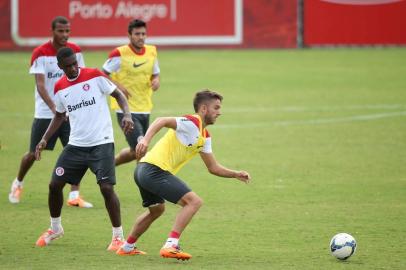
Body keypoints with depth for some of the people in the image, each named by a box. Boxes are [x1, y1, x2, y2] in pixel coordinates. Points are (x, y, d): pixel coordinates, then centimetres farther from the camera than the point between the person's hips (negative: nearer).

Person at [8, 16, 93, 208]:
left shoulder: (75, 51, 1)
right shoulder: (40, 53, -13)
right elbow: (40, 85, -20)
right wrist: (54, 108, -32)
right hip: (45, 113, -3)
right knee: (34, 154, 7)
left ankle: (74, 196, -4)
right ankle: (18, 183, 34)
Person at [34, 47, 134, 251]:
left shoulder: (94, 76, -7)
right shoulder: (59, 87, 6)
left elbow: (118, 95, -1)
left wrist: (127, 114, -19)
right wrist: (45, 139, 10)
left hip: (102, 143, -5)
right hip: (76, 145, 5)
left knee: (106, 187, -14)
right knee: (55, 184, 3)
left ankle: (118, 236, -2)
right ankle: (55, 228, 27)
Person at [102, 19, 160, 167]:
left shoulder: (152, 51, 6)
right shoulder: (119, 54, -12)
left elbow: (155, 74, 18)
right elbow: (102, 75, -5)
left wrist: (156, 81, -5)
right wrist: (117, 86, -20)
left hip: (145, 109, 7)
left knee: (135, 151, 15)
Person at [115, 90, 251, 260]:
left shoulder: (204, 137, 19)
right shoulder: (192, 123, -11)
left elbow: (213, 167, 25)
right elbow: (162, 121, -25)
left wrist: (236, 174, 14)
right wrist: (145, 140, -40)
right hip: (155, 169, -11)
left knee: (156, 210, 33)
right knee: (194, 201, -15)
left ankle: (127, 247, 45)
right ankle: (171, 245, -20)